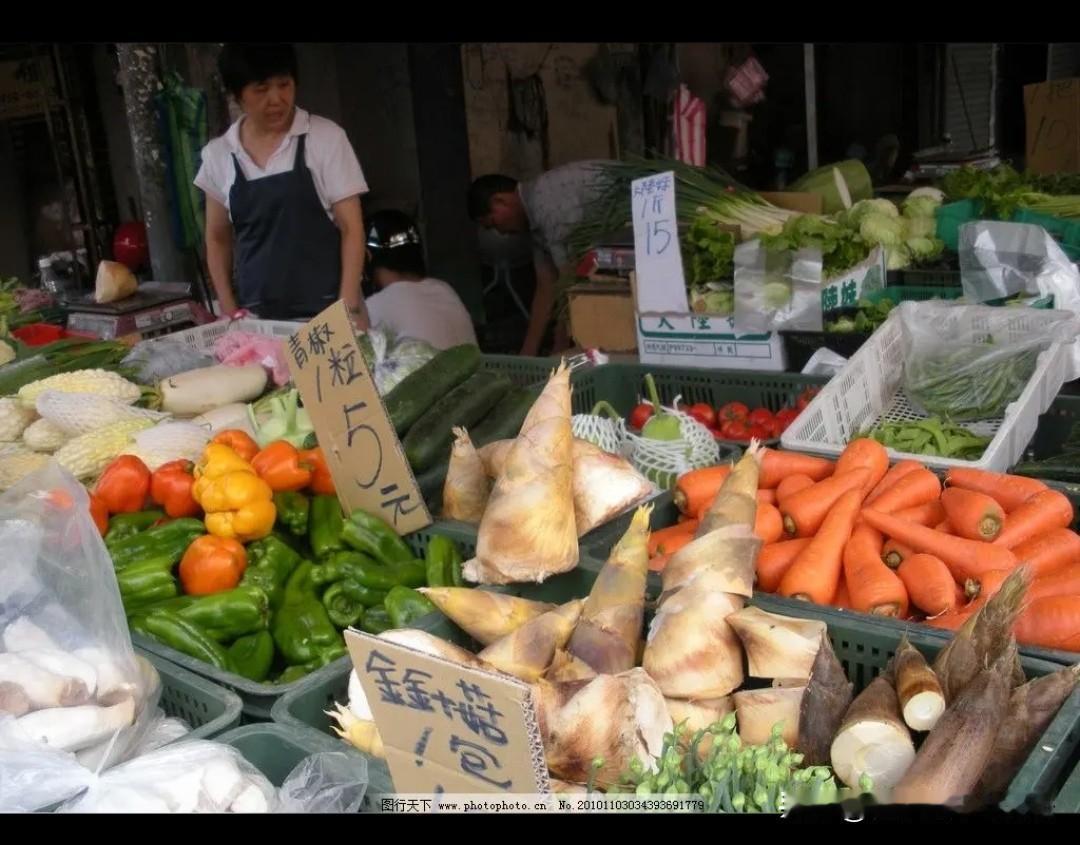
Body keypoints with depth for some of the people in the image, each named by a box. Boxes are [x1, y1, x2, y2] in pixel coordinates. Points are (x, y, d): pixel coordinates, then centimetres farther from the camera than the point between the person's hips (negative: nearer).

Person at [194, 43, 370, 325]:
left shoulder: (326, 137, -3)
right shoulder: (217, 154, 5)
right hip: (257, 317, 2)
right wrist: (229, 311, 5)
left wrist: (349, 309, -12)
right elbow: (218, 238, 15)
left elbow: (351, 228, -4)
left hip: (326, 309, -2)